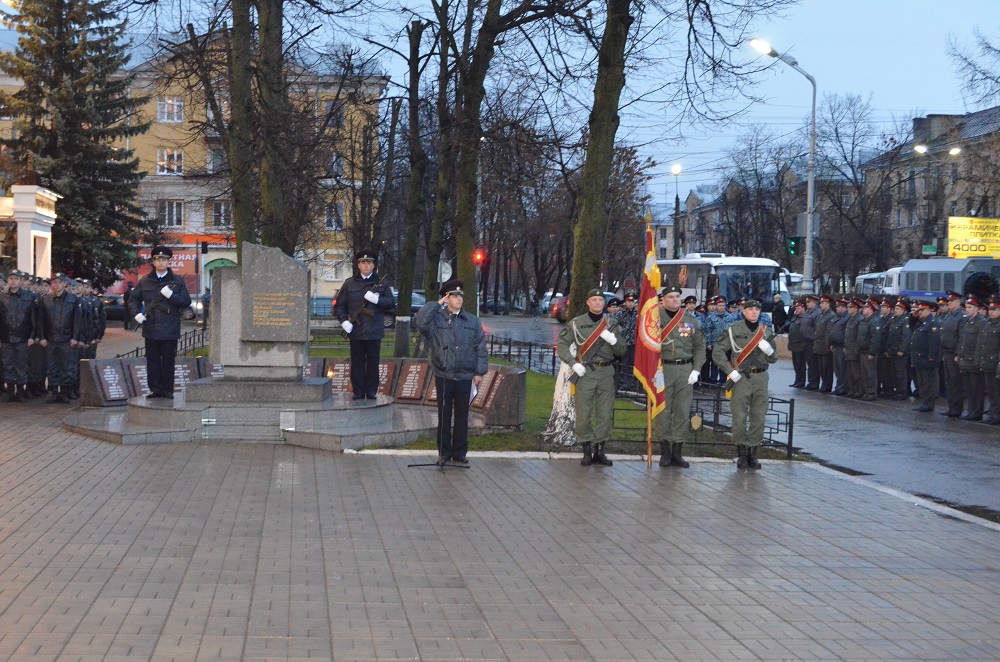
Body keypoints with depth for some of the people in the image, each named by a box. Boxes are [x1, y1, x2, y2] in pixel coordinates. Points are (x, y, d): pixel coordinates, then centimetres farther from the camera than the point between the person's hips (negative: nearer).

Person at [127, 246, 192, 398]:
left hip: (170, 329, -2)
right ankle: (155, 389, 11)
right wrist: (136, 314, -1)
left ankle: (167, 390, 10)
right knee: (152, 360, 4)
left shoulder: (177, 282, 5)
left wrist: (171, 295, -13)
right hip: (151, 328, 2)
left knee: (168, 361, 2)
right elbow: (133, 299, 16)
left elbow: (186, 302, 2)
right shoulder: (145, 281, 10)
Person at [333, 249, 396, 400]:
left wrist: (377, 299, -13)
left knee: (373, 363, 4)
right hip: (355, 331, 0)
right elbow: (339, 305, 8)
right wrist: (344, 321, -7)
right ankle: (358, 392, 10)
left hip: (374, 332, 0)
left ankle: (372, 392, 13)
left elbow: (392, 304, 3)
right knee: (357, 363, 3)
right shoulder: (349, 284, 8)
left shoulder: (381, 284, 8)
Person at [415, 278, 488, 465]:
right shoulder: (436, 319, -1)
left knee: (462, 415, 8)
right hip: (443, 376, -2)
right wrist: (436, 304, -13)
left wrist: (479, 372, 1)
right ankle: (444, 452, 15)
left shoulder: (472, 321, 5)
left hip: (466, 377, 2)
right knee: (444, 416, 6)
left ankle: (460, 452, 17)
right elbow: (420, 322, -21)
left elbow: (480, 348, 6)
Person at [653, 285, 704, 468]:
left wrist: (696, 370, 0)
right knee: (663, 411, -1)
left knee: (683, 412, 4)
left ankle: (677, 452, 11)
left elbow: (700, 347, 9)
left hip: (685, 369, 2)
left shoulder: (692, 320, 8)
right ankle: (665, 451, 7)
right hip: (663, 368, -2)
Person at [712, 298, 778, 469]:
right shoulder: (733, 330, -2)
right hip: (740, 378, -3)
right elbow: (717, 352, -3)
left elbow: (773, 359, 13)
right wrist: (730, 372, -10)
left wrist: (768, 349, -9)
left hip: (761, 378, 3)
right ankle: (741, 454, 9)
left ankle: (753, 454, 14)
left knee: (758, 418, 5)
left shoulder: (767, 331, 10)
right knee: (739, 418, -3)